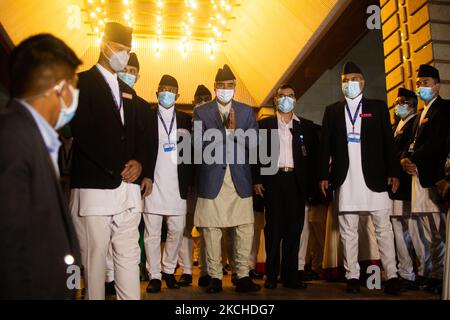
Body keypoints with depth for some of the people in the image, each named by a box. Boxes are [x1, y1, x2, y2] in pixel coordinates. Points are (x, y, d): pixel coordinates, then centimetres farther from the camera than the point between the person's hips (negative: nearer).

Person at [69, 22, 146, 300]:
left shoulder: (128, 92, 21)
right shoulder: (82, 82, 0)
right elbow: (83, 132, -11)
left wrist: (139, 163, -1)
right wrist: (118, 168, -10)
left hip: (129, 186, 6)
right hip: (95, 185, -6)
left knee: (129, 255, 6)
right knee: (95, 255, 0)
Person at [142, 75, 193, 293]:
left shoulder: (186, 120, 12)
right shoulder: (147, 117, 4)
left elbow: (192, 151, 11)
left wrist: (189, 181, 4)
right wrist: (144, 178, -7)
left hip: (177, 185, 2)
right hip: (153, 184, -2)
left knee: (177, 231, 5)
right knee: (152, 233, 1)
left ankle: (169, 270, 22)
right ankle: (154, 275, 11)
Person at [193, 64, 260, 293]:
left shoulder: (246, 111, 11)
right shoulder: (201, 112, 5)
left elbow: (254, 144, 1)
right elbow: (199, 145, -6)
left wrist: (234, 130, -13)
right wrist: (226, 131, -11)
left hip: (240, 180, 2)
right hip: (212, 180, -1)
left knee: (245, 229, 0)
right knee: (211, 231, 2)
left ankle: (243, 277, 12)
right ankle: (215, 277, 14)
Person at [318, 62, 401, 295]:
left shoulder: (378, 107, 10)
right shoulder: (332, 111, 13)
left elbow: (388, 142, 5)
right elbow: (325, 145, 8)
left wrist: (393, 173, -2)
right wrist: (324, 175, 2)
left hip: (374, 178, -1)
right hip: (345, 179, 1)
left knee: (383, 227, 0)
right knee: (348, 230, 4)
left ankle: (392, 276, 5)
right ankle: (352, 276, 10)